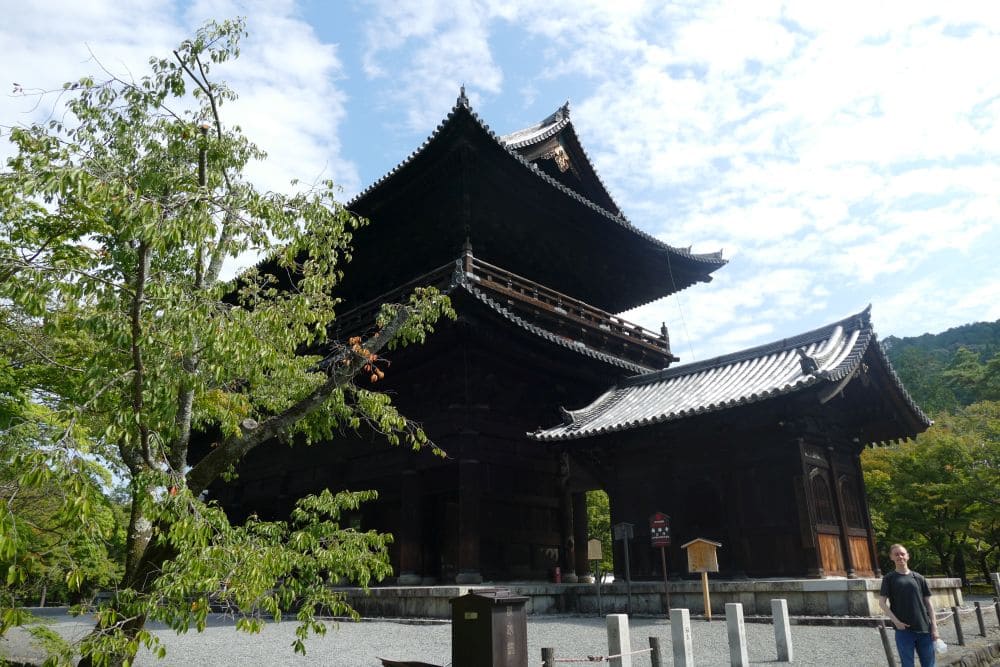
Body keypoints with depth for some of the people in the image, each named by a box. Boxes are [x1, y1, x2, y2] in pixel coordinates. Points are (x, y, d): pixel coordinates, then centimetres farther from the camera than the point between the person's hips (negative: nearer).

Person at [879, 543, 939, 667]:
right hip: (903, 630, -2)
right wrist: (896, 621, -12)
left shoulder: (918, 578, 9)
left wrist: (934, 627, 2)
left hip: (924, 629, 2)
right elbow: (882, 602, -2)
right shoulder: (889, 578, 2)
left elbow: (928, 603, 9)